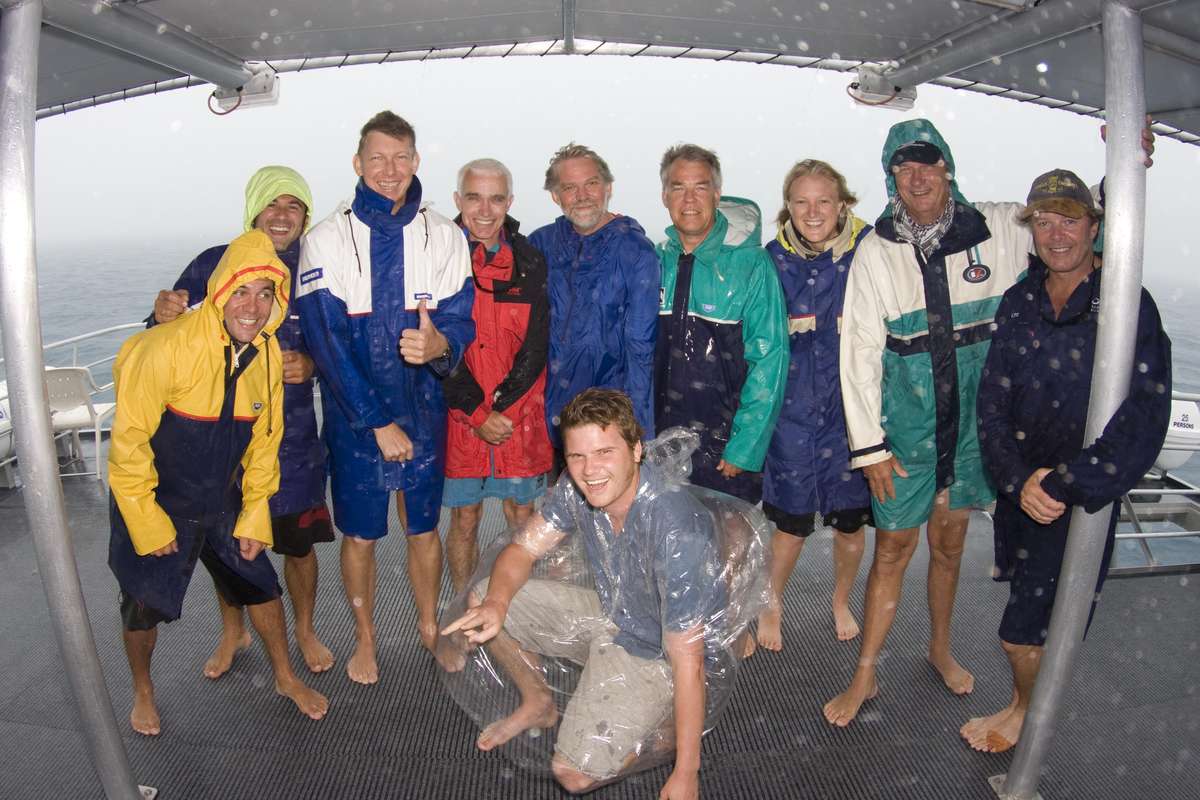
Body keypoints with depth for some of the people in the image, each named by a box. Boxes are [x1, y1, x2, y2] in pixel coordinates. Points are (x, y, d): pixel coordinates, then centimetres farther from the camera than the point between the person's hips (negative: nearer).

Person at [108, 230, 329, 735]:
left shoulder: (268, 353, -9)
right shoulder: (167, 348, -28)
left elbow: (263, 440, 2)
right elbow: (128, 442, -21)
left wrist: (255, 517, 2)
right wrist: (149, 524, -16)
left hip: (223, 503, 4)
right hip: (155, 504, -4)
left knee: (260, 584, 11)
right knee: (144, 608, 11)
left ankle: (285, 678, 34)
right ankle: (142, 691, 40)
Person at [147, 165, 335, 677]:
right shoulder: (212, 265, -4)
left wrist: (312, 366, -18)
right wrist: (162, 317, -22)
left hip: (291, 437, 0)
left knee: (298, 542, 12)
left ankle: (305, 630, 37)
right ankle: (233, 633, 42)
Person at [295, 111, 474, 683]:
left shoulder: (445, 236, -2)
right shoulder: (327, 239, -8)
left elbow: (460, 318, -6)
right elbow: (326, 340, -11)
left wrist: (440, 344, -32)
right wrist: (378, 421, -14)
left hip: (423, 409, 2)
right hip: (354, 416, -1)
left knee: (424, 527, 15)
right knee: (359, 534, 11)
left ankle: (430, 626, 38)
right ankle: (365, 638, 34)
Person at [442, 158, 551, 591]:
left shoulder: (530, 261, 3)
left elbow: (536, 345, -1)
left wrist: (501, 409, -10)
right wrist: (478, 413, -11)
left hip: (520, 416, 1)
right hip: (459, 417, -1)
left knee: (522, 516, 10)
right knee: (464, 519, 9)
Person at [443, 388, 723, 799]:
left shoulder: (677, 530, -36)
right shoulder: (577, 489, -16)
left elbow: (687, 658, -31)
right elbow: (520, 551, -4)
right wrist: (496, 603, -27)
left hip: (653, 654, -6)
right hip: (607, 613, 7)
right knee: (483, 599, 2)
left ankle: (661, 726, 9)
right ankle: (538, 704, 25)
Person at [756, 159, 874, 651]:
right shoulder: (774, 259, -1)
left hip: (850, 406, 0)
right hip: (792, 409, 0)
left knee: (851, 521, 11)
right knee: (791, 524, 7)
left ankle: (841, 601, 39)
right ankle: (772, 606, 33)